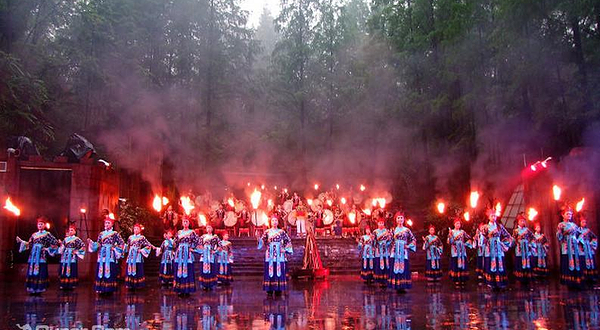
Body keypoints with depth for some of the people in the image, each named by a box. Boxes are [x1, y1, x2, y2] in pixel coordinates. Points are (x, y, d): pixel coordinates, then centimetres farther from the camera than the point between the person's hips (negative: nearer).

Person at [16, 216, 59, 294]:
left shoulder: (47, 234, 2)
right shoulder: (34, 234, 16)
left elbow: (55, 243, -2)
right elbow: (29, 244, 16)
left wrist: (48, 249, -3)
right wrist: (21, 241, 8)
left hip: (41, 255, -5)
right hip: (33, 255, 5)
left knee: (40, 272, -8)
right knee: (32, 271, 1)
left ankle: (39, 289, -3)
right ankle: (32, 289, 7)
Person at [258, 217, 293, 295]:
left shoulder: (281, 231, 6)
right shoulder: (267, 232, 6)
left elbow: (288, 241, 9)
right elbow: (262, 241, 1)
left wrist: (285, 249, -1)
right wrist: (258, 237, -18)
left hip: (279, 254, 0)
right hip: (270, 254, 0)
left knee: (279, 270, 0)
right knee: (270, 270, -1)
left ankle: (279, 289, 5)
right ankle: (269, 289, 2)